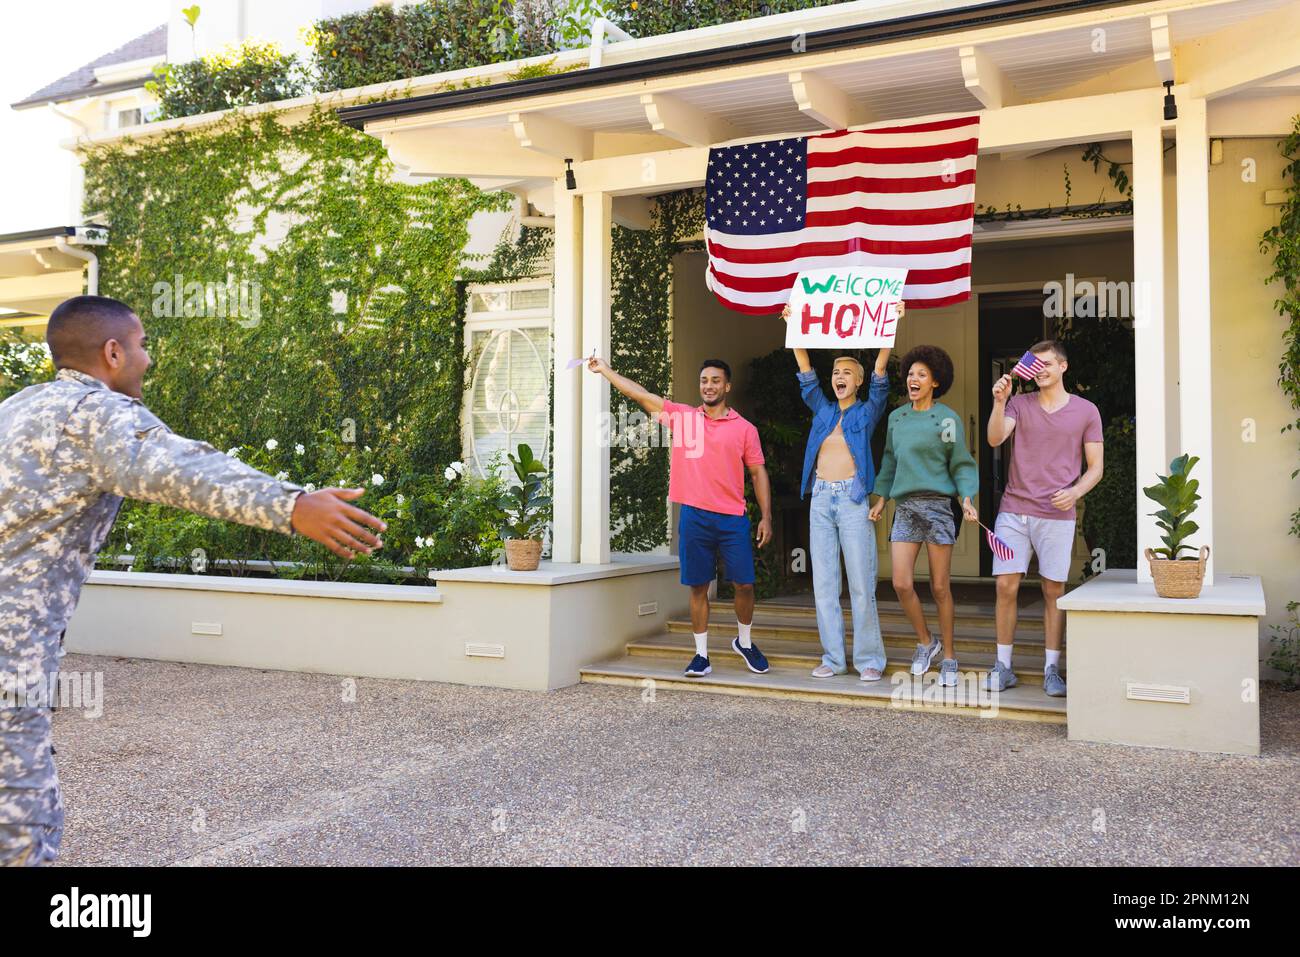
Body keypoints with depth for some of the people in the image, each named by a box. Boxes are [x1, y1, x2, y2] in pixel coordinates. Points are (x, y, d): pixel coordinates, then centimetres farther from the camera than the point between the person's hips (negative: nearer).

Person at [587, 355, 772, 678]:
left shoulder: (744, 428, 5)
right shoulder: (683, 416, 8)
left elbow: (758, 472, 6)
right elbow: (639, 394, 8)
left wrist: (766, 517, -1)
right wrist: (605, 369, 6)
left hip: (732, 518, 0)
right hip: (694, 517, 1)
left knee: (744, 583, 1)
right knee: (698, 587, 5)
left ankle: (744, 642, 25)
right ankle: (701, 654, 14)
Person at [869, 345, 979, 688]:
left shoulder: (947, 418, -1)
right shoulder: (897, 417, 12)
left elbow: (962, 464, 1)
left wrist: (967, 499, -13)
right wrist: (881, 500, 16)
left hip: (937, 505, -4)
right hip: (905, 508, 4)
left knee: (940, 588, 1)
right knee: (901, 584, -6)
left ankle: (949, 659, 14)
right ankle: (925, 642, 18)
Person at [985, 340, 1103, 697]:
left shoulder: (1086, 411, 6)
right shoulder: (1019, 403, 9)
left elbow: (1095, 468, 5)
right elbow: (995, 439, -8)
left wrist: (1075, 492, -13)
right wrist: (998, 402, -21)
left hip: (1056, 515, -1)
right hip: (1013, 511, 1)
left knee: (1054, 590, 2)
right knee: (1005, 587, -2)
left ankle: (1052, 671, 11)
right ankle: (1003, 667, 8)